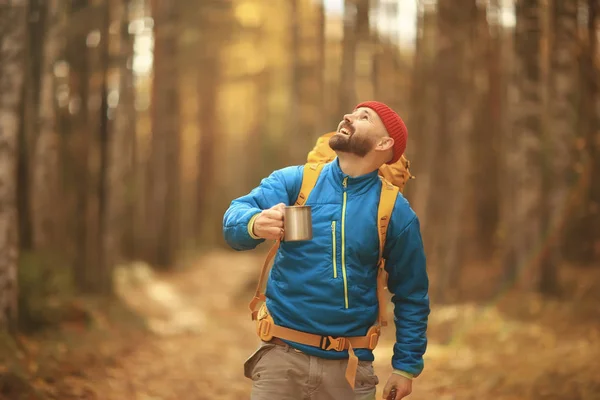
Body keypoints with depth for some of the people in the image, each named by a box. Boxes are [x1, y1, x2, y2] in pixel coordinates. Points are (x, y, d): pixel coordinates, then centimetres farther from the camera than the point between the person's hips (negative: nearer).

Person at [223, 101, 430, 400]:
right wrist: (255, 224, -37)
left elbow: (411, 296, 5)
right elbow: (235, 216, -15)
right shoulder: (293, 181, 0)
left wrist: (407, 366, 3)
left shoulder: (396, 212, -2)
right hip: (282, 356, 1)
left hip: (349, 366, 0)